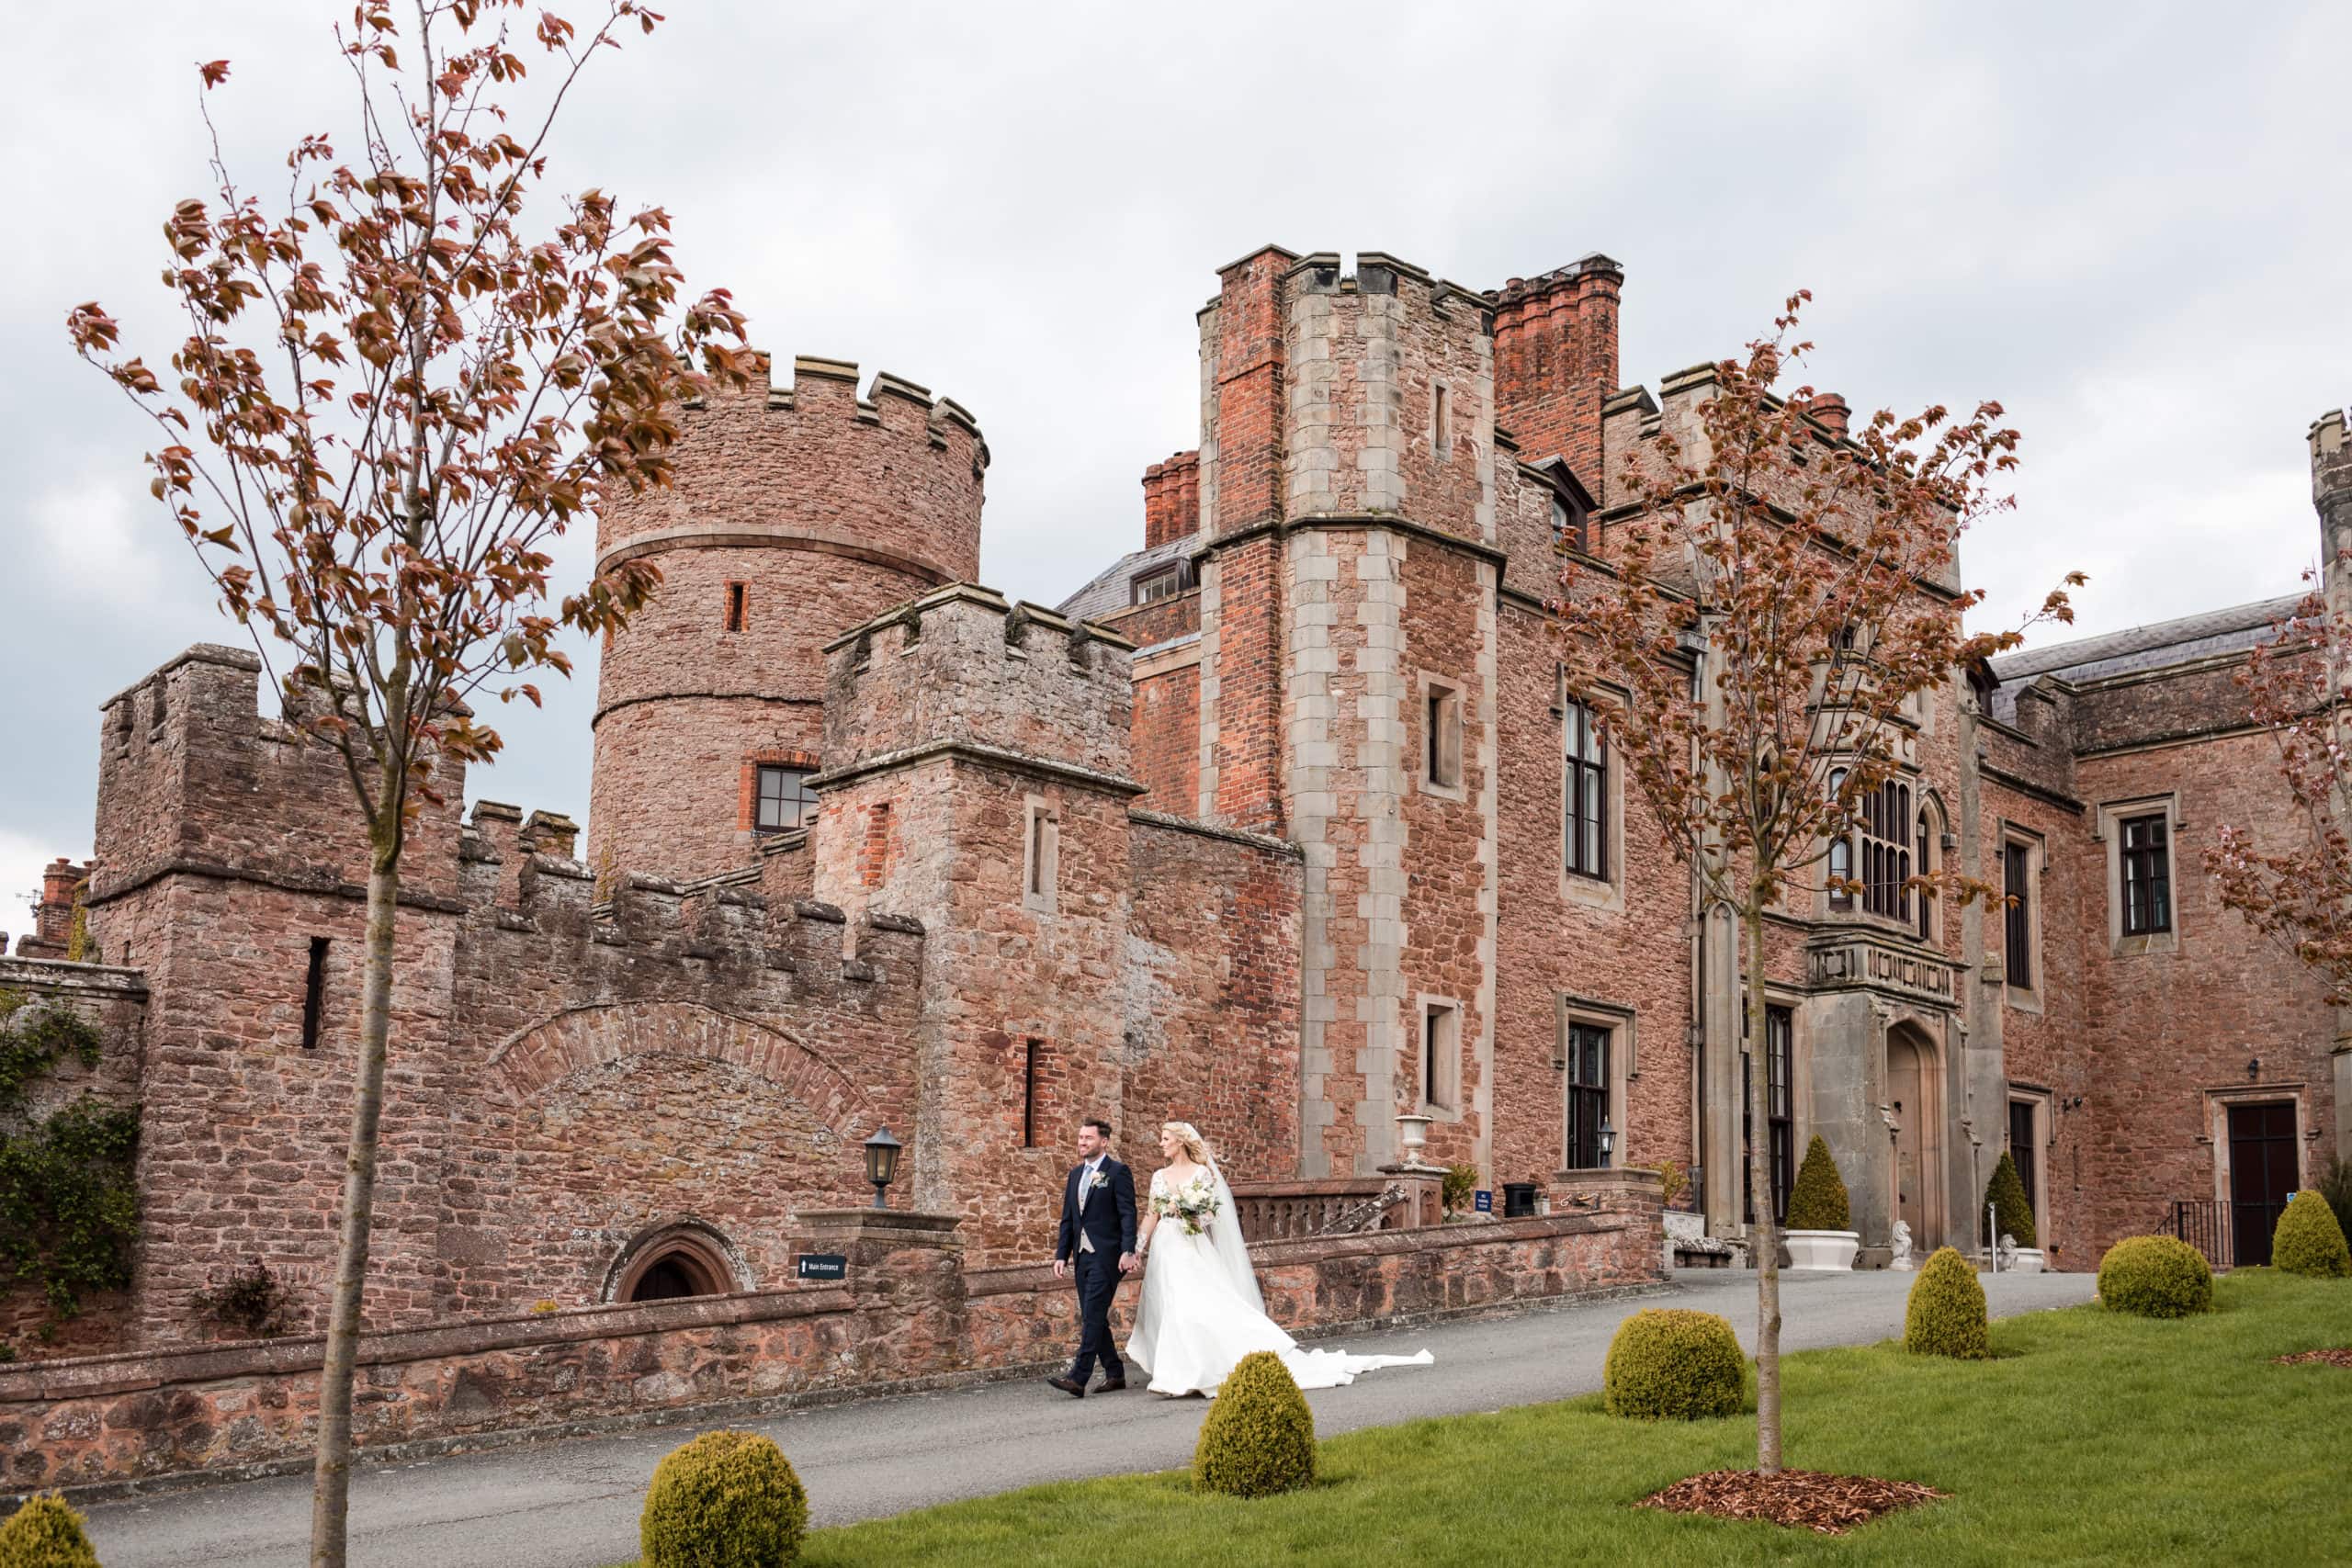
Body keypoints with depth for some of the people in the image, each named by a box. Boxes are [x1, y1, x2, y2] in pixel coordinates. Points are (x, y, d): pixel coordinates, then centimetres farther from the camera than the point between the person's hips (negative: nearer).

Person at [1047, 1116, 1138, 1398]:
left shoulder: (1118, 1172, -4)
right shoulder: (1075, 1174, 17)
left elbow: (1128, 1215, -10)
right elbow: (1068, 1219, 18)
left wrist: (1128, 1251, -20)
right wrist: (1061, 1254, 10)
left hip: (1106, 1256, -8)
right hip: (1082, 1256, 8)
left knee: (1093, 1316, -12)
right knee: (1093, 1319, 10)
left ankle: (1078, 1378, -17)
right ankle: (1115, 1374, 21)